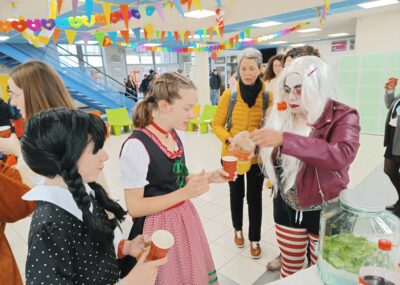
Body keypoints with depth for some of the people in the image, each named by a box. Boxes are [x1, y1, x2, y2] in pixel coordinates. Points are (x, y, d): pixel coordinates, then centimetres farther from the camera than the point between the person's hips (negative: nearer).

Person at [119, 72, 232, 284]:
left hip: (184, 217, 8)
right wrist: (185, 193, -25)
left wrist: (209, 177, -3)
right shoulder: (137, 146, -24)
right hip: (158, 228, -7)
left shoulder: (177, 135, -1)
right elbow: (134, 207, -20)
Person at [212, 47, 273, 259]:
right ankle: (237, 229, 44)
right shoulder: (229, 94, -11)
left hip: (256, 156, 0)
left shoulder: (268, 95, -9)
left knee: (254, 197, 11)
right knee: (236, 194, 19)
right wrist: (230, 139, -22)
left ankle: (255, 239, 34)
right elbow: (217, 125, -5)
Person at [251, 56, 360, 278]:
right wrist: (253, 143, -13)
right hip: (286, 207, 4)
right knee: (290, 267, 22)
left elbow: (342, 155, -35)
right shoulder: (283, 115, -1)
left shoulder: (342, 117, -14)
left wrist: (284, 139, -42)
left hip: (324, 211, -3)